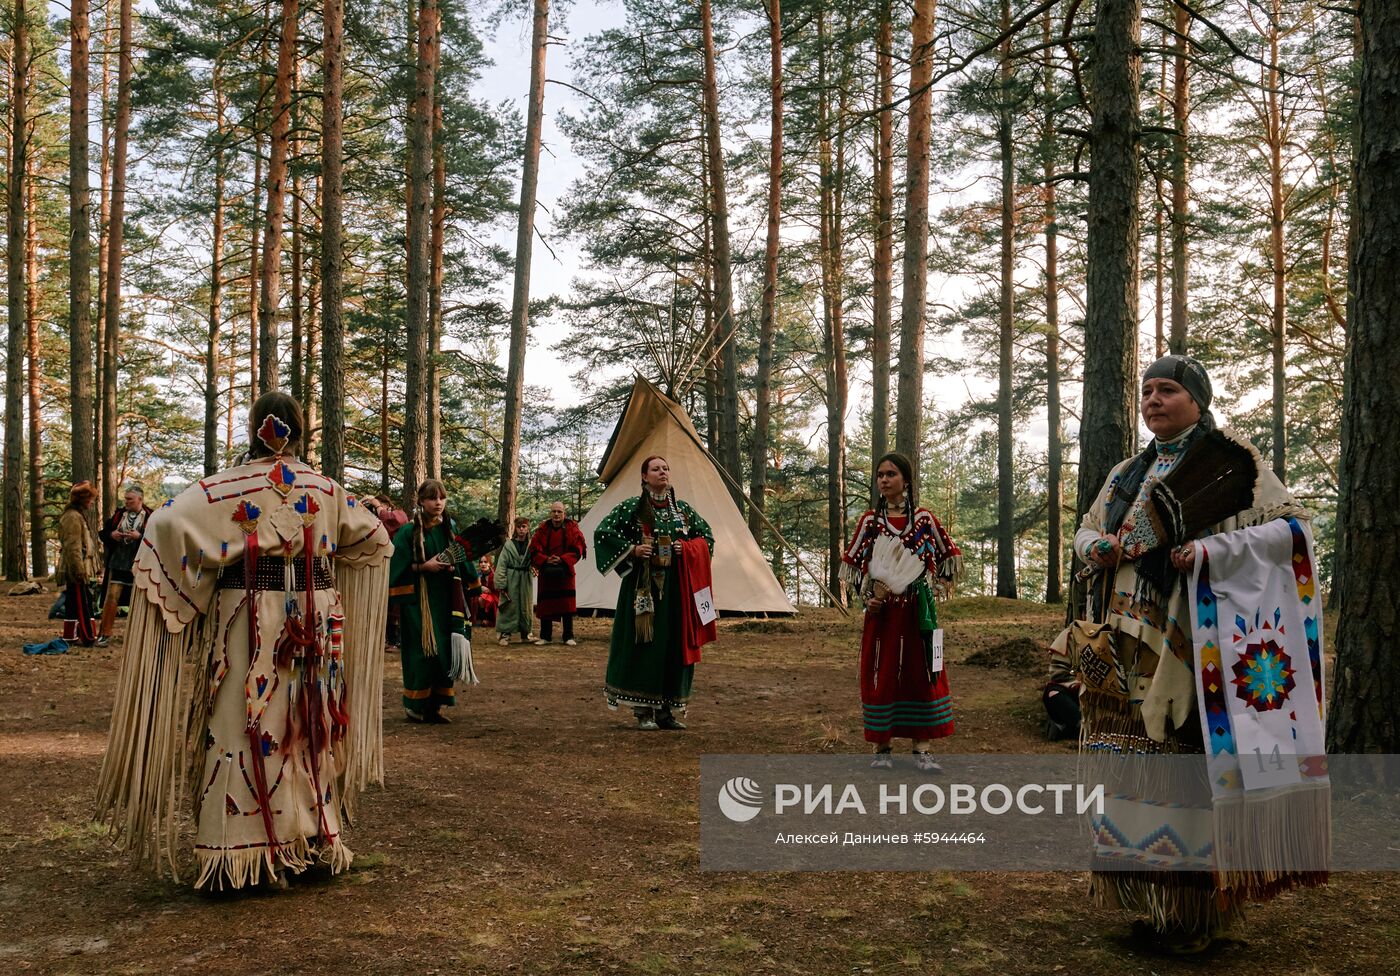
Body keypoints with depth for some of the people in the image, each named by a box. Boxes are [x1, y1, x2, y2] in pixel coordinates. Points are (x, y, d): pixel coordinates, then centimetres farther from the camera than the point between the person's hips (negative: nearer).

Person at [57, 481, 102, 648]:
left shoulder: (78, 515, 19)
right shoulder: (73, 517, -15)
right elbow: (72, 547, -21)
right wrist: (79, 570, -24)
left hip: (74, 571, 11)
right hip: (76, 571, -11)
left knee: (73, 604, 14)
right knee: (84, 604, -9)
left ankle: (70, 636, 19)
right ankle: (89, 637, -8)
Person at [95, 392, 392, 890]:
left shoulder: (229, 486, -5)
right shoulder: (325, 489, 5)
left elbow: (167, 522, -15)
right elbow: (376, 539, 14)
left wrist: (185, 588, -3)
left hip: (250, 620, -3)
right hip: (316, 622, 3)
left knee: (245, 726, 2)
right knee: (307, 729, 13)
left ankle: (243, 852, 4)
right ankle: (312, 840, 22)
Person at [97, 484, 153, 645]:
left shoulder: (150, 517, -5)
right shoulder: (119, 514, 8)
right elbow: (104, 532, 14)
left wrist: (139, 536, -22)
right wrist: (111, 534, -7)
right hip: (117, 564, 3)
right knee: (111, 597, 0)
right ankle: (105, 634, 7)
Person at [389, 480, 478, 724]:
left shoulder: (450, 528, 8)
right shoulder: (409, 532, -5)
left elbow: (462, 562, 14)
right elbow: (399, 567, -7)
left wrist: (452, 567, -6)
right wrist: (424, 567, -17)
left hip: (445, 600, 5)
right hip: (418, 600, -4)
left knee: (444, 651, 4)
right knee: (422, 650, -5)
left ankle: (435, 704, 13)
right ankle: (415, 706, 8)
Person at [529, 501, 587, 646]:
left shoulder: (572, 529, 0)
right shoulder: (543, 529, 2)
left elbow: (577, 550, -4)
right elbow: (534, 550, 0)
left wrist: (562, 560, -18)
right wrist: (545, 560, -17)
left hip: (565, 572, -1)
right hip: (546, 572, 1)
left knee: (567, 605, 1)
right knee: (545, 605, 4)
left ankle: (569, 637, 9)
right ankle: (545, 636, 14)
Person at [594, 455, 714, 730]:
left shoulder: (683, 509, 10)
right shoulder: (633, 507, -1)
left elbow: (707, 536, 16)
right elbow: (602, 532, -3)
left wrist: (686, 548, -3)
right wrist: (632, 549, -12)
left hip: (676, 586, 4)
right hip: (643, 585, -4)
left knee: (674, 644, 4)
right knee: (643, 643, -4)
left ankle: (666, 709, 13)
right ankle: (643, 710, 3)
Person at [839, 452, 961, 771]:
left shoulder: (924, 519, 2)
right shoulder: (870, 521, 2)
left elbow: (949, 555, 13)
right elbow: (852, 563, 7)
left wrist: (938, 589, 6)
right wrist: (866, 598, -2)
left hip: (918, 611, 0)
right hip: (882, 611, 0)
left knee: (923, 673, 1)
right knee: (881, 675, 1)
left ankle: (922, 748, 8)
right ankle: (882, 746, 12)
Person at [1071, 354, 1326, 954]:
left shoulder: (1230, 461, 0)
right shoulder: (1128, 475, 18)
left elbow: (1292, 526, -6)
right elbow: (1086, 528, 26)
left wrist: (1214, 549, -19)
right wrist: (1094, 546, 1)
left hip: (1188, 640, -6)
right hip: (1128, 647, 6)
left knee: (1188, 759, -7)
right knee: (1133, 759, 5)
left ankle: (1196, 911, 4)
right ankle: (1154, 899, 17)